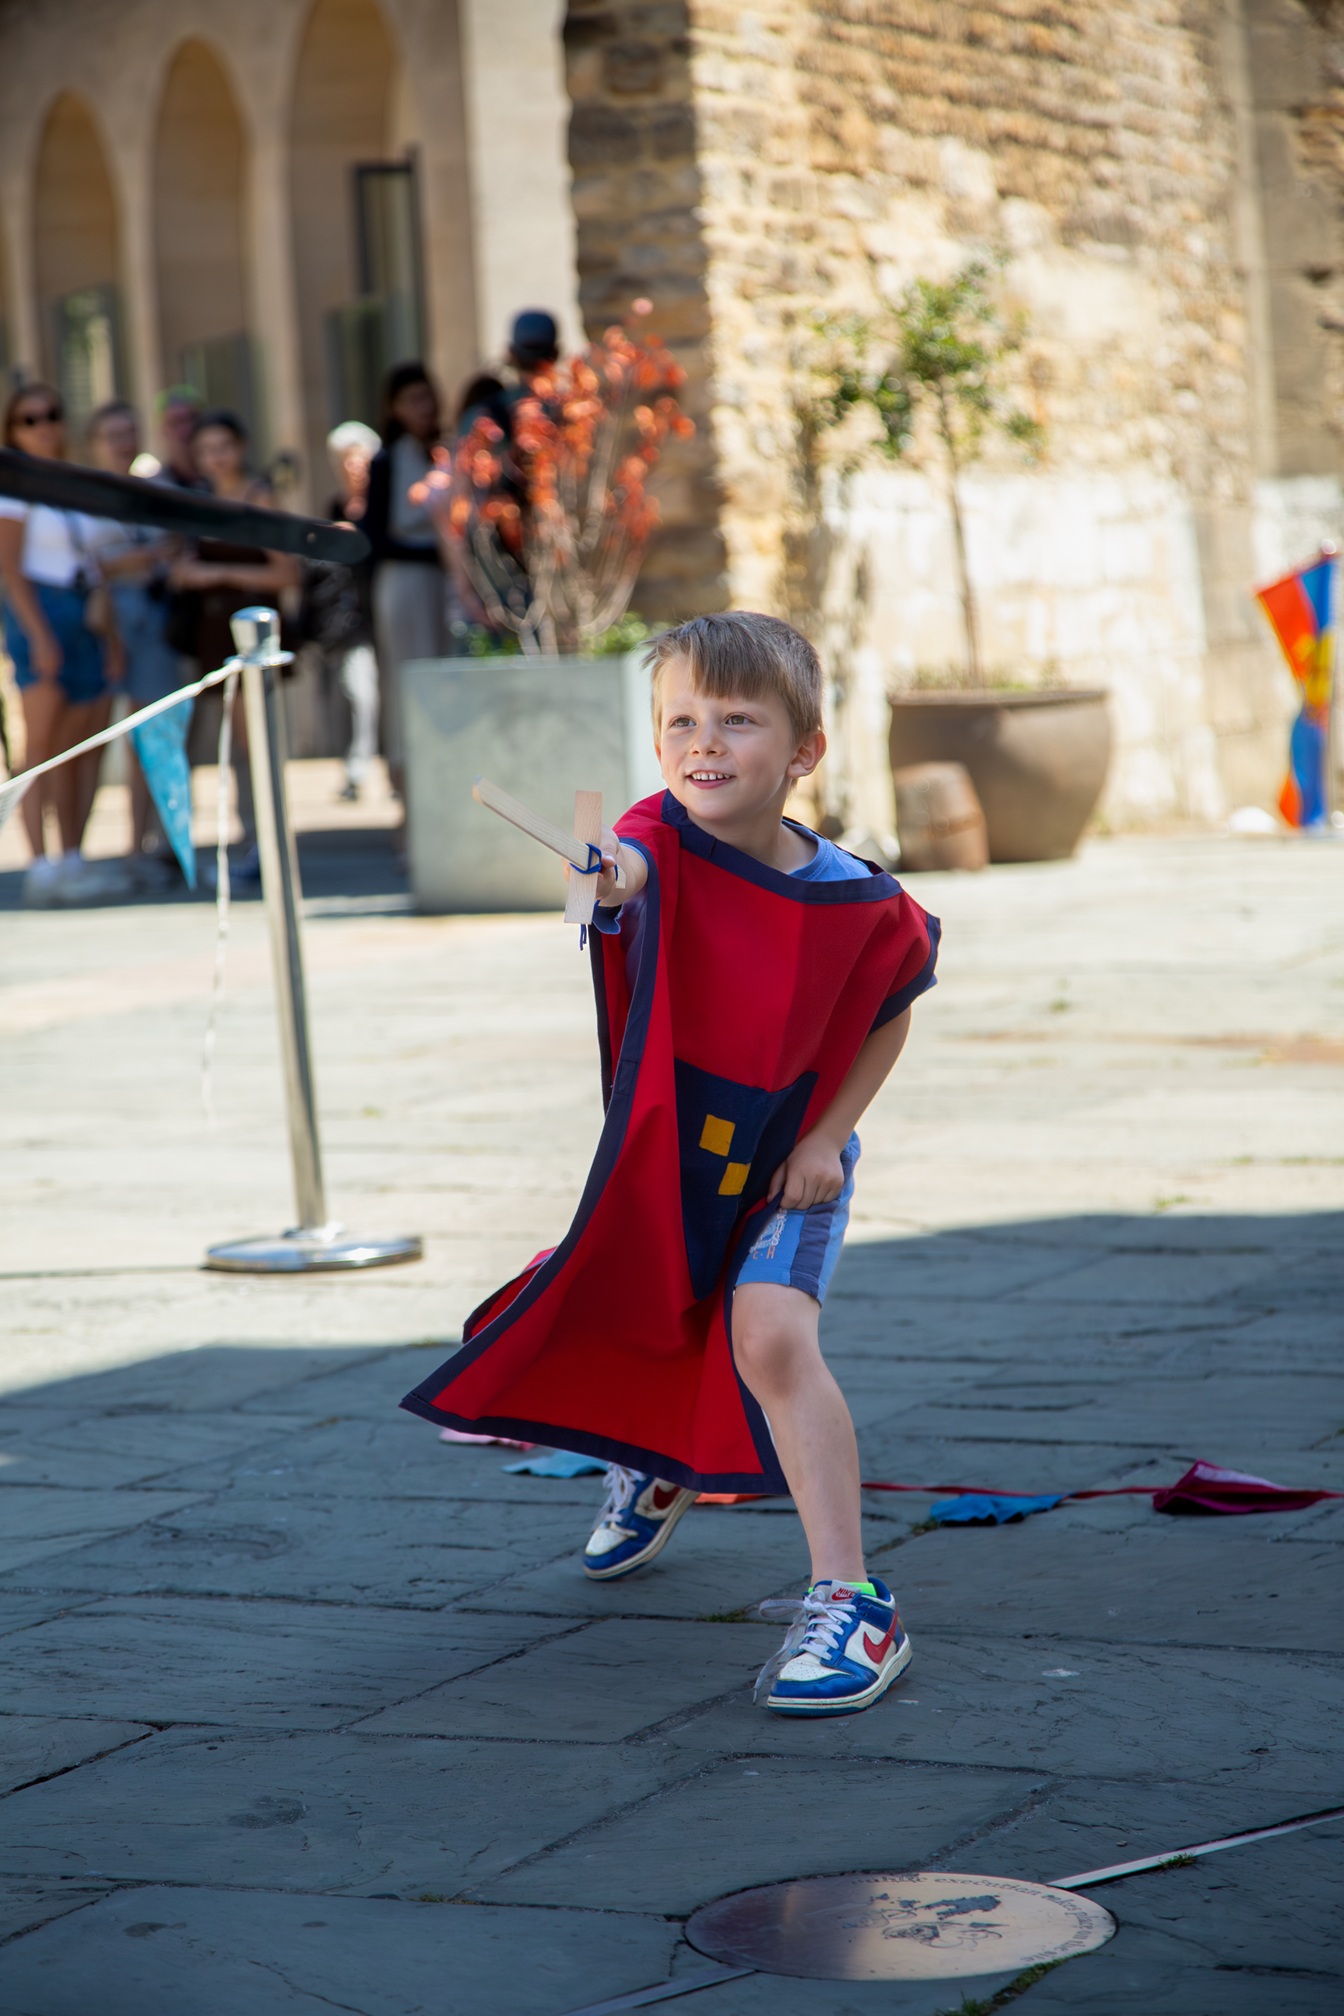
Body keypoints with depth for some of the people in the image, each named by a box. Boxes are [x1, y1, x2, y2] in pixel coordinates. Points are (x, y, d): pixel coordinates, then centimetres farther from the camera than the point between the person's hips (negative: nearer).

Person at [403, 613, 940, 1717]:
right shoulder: (665, 840, -24)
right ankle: (659, 1465, 58)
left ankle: (852, 1605, -22)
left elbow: (891, 1012, -1)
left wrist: (830, 1136, -9)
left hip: (788, 1159, -3)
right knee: (639, 1327, 21)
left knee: (772, 1338, -24)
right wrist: (607, 879, -74)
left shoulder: (861, 903, -21)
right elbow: (635, 868, -50)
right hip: (667, 1148, 3)